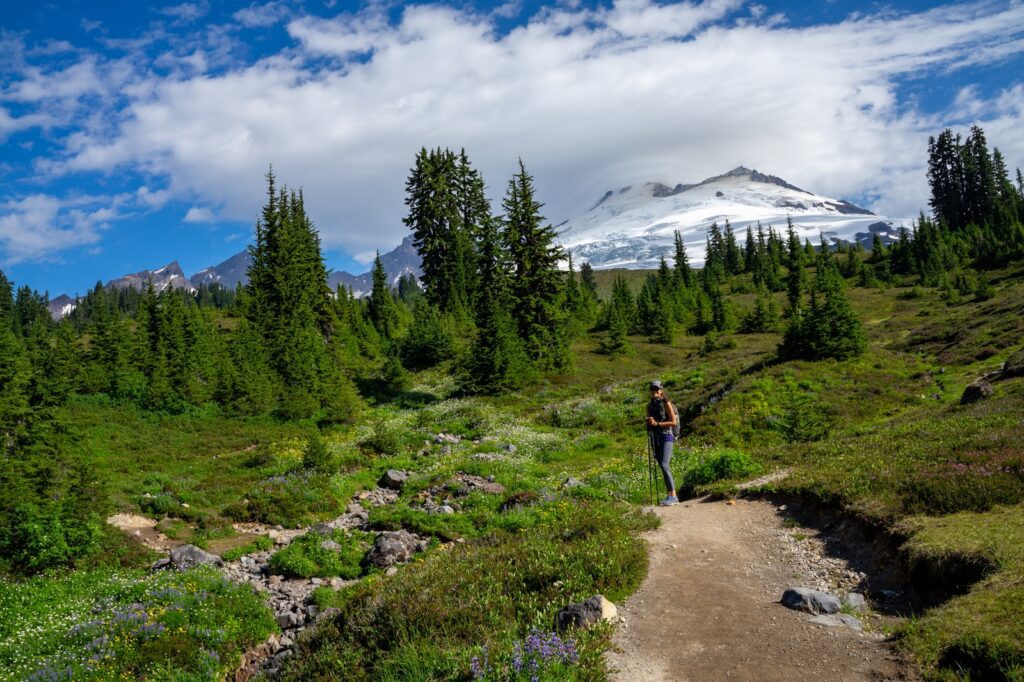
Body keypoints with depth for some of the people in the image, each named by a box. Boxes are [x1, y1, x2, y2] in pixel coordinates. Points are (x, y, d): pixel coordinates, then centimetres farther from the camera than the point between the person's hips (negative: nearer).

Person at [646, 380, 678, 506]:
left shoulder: (666, 403, -3)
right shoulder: (650, 405, 14)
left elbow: (673, 422, -8)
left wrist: (657, 423, -15)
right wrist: (648, 421, 0)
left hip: (666, 436, -6)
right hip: (655, 438, 6)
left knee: (664, 465, -18)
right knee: (662, 467, 6)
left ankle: (673, 496, -18)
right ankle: (670, 496, 11)